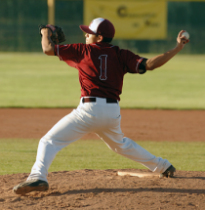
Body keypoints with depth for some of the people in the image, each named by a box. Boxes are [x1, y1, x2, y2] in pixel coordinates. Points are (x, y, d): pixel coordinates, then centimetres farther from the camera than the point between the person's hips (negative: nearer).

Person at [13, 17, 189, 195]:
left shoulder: (82, 51, 1)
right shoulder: (121, 55, 8)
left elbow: (48, 49, 3)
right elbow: (149, 64, -3)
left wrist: (46, 34, 25)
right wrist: (178, 48, 2)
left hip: (90, 109, -6)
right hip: (113, 112, 6)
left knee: (49, 141, -5)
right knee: (120, 144, 34)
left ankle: (38, 177, -27)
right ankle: (162, 166, 42)